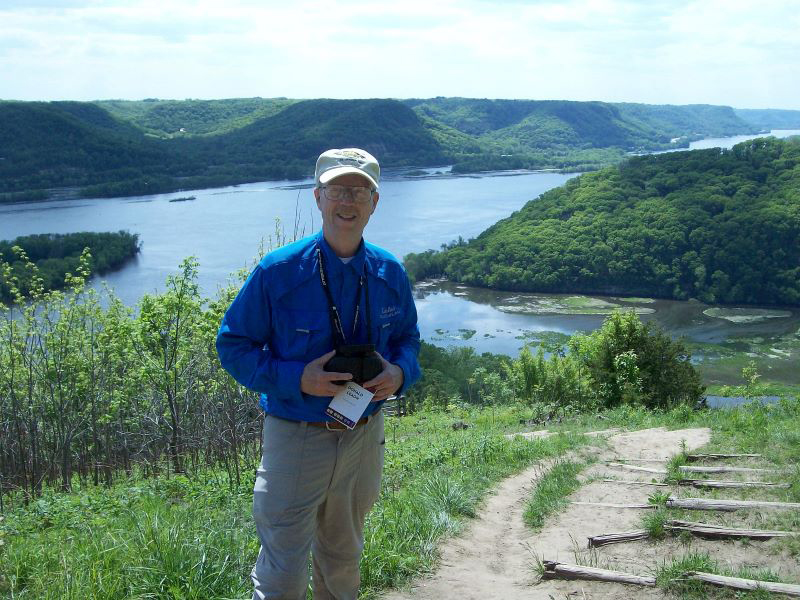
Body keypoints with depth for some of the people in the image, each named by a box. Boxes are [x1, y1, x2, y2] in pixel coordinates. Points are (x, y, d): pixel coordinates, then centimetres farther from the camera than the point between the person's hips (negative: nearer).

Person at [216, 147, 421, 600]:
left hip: (364, 438, 4)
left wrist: (400, 372, -11)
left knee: (343, 562, 24)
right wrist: (298, 379, -24)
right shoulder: (278, 272, -14)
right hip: (296, 438, -4)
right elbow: (233, 344, -9)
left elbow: (408, 337, 13)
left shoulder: (390, 274, -1)